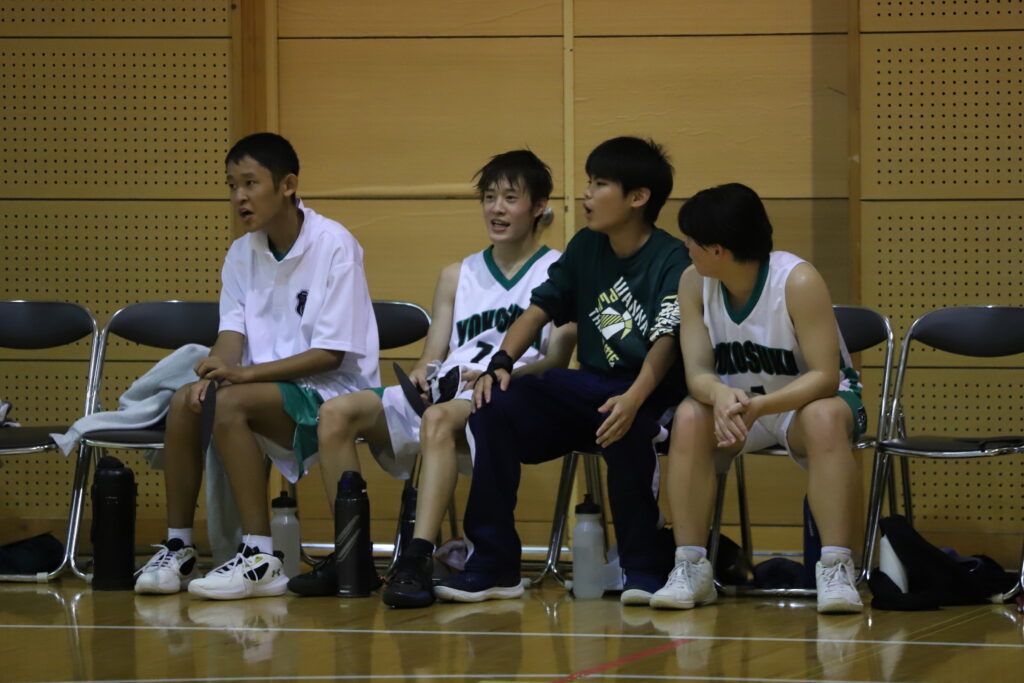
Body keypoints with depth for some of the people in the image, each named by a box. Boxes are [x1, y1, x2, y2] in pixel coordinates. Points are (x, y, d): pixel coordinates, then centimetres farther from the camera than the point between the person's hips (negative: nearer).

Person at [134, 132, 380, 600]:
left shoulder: (334, 246, -13)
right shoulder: (242, 253, 8)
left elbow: (330, 354, -17)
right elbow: (232, 333, 2)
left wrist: (247, 373, -24)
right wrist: (212, 372, -22)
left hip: (334, 391, -6)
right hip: (270, 387, 6)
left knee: (233, 402, -30)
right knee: (185, 402, -18)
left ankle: (261, 559, -28)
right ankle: (177, 549, -11)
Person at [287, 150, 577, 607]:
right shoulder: (457, 276, 26)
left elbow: (557, 359, -4)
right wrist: (423, 372, -4)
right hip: (445, 393, 7)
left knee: (439, 419, -40)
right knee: (337, 414, -16)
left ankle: (416, 563, -51)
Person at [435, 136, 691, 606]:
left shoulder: (672, 261, -9)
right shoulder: (585, 249, 12)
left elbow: (666, 340, -22)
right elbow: (540, 308, 10)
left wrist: (635, 399, -40)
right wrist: (501, 363, -9)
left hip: (653, 391, -6)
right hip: (588, 387, 6)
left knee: (624, 431, -40)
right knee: (494, 407, -16)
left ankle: (645, 568, -21)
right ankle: (493, 565, -9)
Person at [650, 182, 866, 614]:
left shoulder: (798, 282, -24)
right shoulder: (694, 283, -9)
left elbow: (825, 376, -26)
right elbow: (697, 371, -14)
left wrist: (759, 406, -42)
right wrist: (720, 395, -39)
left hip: (807, 399, -4)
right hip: (736, 403, 4)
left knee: (825, 418, -38)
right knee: (690, 417, -28)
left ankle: (836, 569, -37)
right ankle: (690, 568, -24)